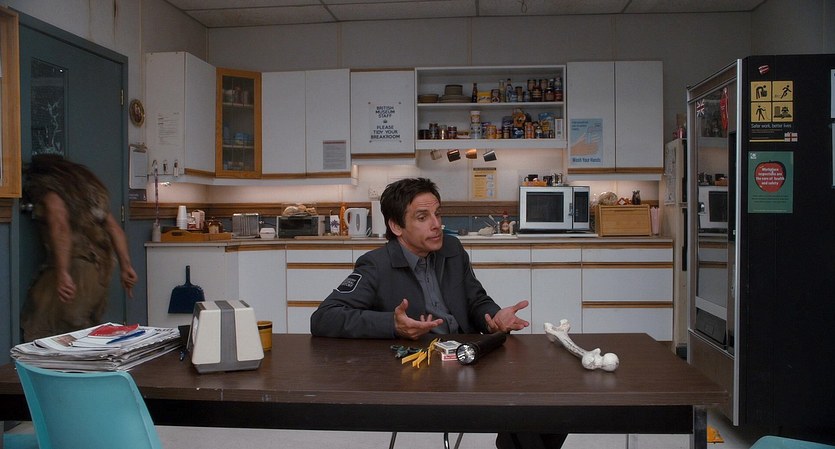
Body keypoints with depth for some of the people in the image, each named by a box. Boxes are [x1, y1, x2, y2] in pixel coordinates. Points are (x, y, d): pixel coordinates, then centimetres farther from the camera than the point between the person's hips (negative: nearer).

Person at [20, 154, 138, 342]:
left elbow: (60, 226, -16)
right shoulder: (88, 187, 26)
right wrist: (126, 267, 13)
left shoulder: (47, 187, 2)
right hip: (100, 272, 8)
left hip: (75, 267, -8)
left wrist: (62, 273, -23)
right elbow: (115, 229, 18)